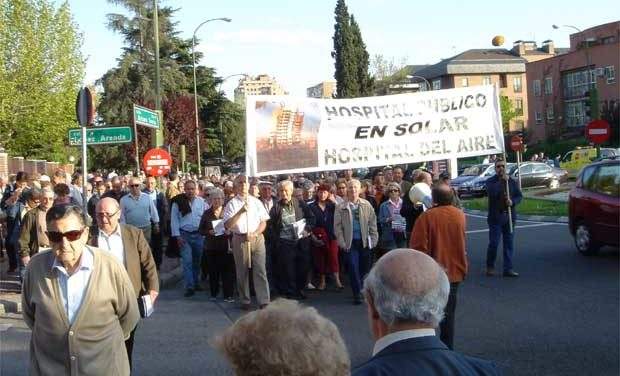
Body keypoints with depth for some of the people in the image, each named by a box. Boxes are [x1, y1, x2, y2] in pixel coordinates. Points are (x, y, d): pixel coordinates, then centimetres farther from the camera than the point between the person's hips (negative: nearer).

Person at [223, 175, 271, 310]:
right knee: (242, 272, 8)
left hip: (257, 238, 1)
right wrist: (241, 211, -20)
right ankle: (245, 301, 20)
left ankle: (264, 301, -3)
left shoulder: (256, 202, 9)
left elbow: (264, 222, 8)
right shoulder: (232, 204, 0)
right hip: (240, 239, -1)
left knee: (260, 270, -4)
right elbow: (227, 225, -10)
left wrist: (255, 233, -10)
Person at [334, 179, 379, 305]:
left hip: (365, 241, 2)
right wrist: (342, 243, -7)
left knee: (365, 267, 10)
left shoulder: (366, 205, 4)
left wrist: (373, 239, 1)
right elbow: (337, 227, -2)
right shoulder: (341, 207, -2)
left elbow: (372, 223, 7)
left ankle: (364, 290, 29)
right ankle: (357, 294, 5)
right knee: (353, 268, -3)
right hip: (351, 242, -2)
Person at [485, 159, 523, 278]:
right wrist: (502, 181, -20)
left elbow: (519, 195, 9)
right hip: (495, 217, -3)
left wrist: (513, 202, -11)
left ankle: (508, 269, 9)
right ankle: (490, 267, 14)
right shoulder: (491, 181, -2)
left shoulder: (512, 181, 8)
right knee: (494, 243, -3)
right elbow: (492, 193, -21)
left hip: (509, 216, 3)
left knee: (509, 243, 4)